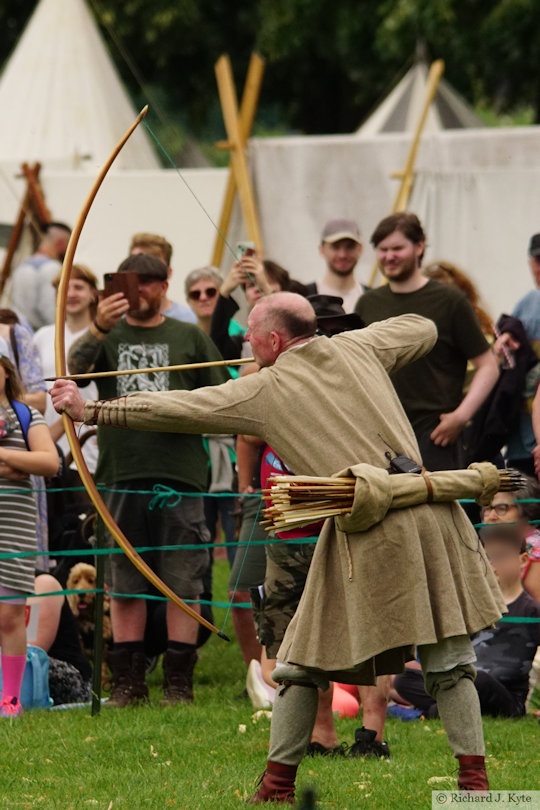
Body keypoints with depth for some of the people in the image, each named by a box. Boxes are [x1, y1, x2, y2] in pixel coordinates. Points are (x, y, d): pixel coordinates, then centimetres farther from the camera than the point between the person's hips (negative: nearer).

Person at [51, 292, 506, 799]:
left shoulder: (265, 391, 3)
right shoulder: (357, 349, 13)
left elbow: (176, 409, 6)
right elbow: (424, 329, 30)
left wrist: (91, 410, 14)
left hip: (366, 535, -3)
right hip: (427, 512, 3)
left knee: (305, 662, 11)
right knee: (448, 664, 7)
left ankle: (277, 784, 15)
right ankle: (474, 779, 0)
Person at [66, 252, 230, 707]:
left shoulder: (189, 337, 13)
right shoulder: (109, 336, 12)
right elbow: (75, 365, -10)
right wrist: (98, 329, -27)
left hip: (179, 471, -1)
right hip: (121, 473, 1)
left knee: (182, 583, -4)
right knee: (124, 584, 4)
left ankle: (179, 682, -1)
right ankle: (127, 682, 9)